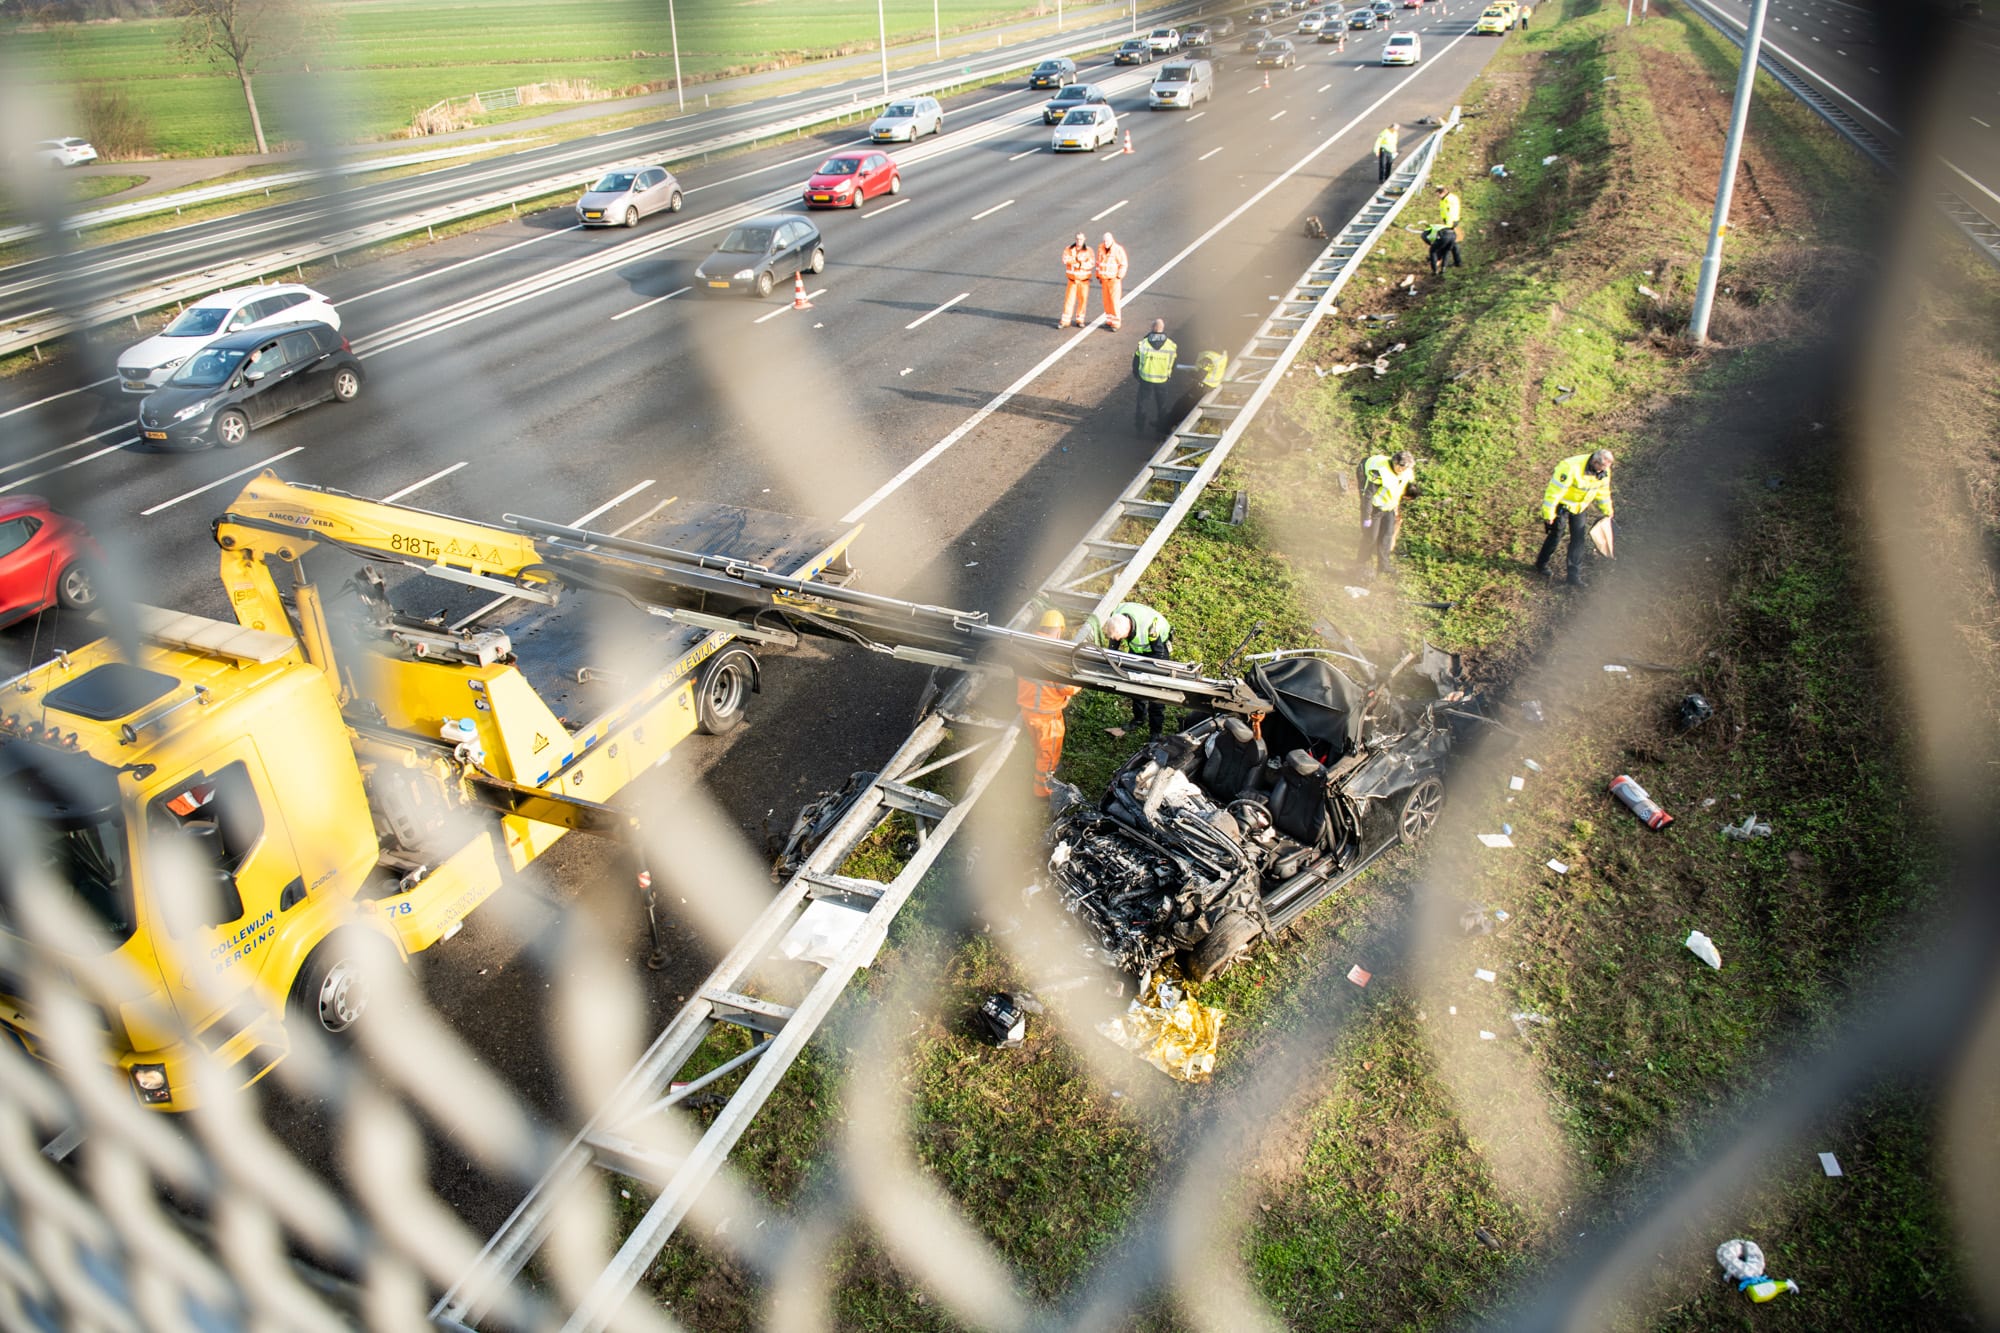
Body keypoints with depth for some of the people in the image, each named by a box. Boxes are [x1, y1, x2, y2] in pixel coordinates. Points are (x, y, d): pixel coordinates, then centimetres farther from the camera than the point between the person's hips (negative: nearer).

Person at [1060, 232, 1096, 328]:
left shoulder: (1088, 250, -4)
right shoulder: (1068, 249, 0)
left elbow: (1092, 264, -13)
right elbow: (1065, 259, -17)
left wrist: (1080, 264, -24)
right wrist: (1077, 259, -22)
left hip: (1084, 279, 0)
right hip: (1072, 279, 0)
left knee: (1083, 299, 4)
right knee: (1069, 299, -3)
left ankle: (1080, 320, 16)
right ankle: (1065, 321, 0)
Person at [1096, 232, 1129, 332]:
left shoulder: (1118, 250, -12)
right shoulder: (1101, 249, 3)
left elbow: (1124, 264, -9)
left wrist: (1119, 277, -12)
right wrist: (1098, 276, 13)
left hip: (1114, 279, -5)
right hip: (1104, 279, 5)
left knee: (1114, 301, -7)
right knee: (1106, 301, 10)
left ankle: (1116, 324, -3)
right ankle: (1109, 321, 21)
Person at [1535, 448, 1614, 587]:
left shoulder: (1604, 471, -9)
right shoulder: (1572, 467, -33)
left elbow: (1603, 491, 11)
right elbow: (1555, 489, -28)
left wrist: (1607, 510, 21)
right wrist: (1548, 513, -24)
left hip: (1579, 507, 6)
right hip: (1562, 504, -6)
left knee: (1579, 538, 3)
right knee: (1556, 535, -1)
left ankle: (1574, 576, 10)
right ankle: (1541, 565, 23)